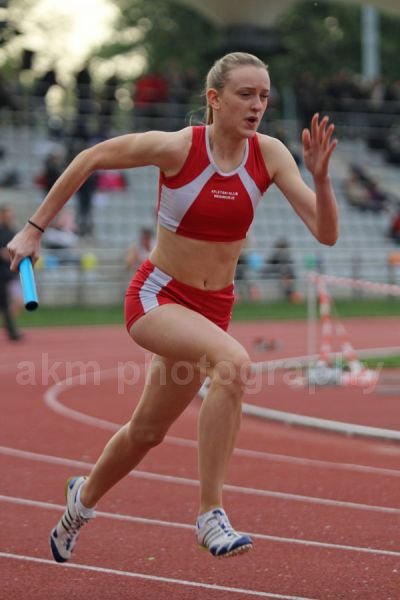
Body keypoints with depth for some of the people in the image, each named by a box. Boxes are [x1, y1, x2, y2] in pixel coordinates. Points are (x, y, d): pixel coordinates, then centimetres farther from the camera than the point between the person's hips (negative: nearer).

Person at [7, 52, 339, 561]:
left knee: (147, 432, 21)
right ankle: (210, 514, -28)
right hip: (156, 296, -5)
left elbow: (326, 233, -14)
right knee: (234, 362, -35)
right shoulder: (176, 148, -19)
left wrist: (320, 175, -32)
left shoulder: (270, 155, -10)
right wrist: (35, 228, -4)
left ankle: (83, 498, 51)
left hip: (212, 307, 5)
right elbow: (89, 159, -7)